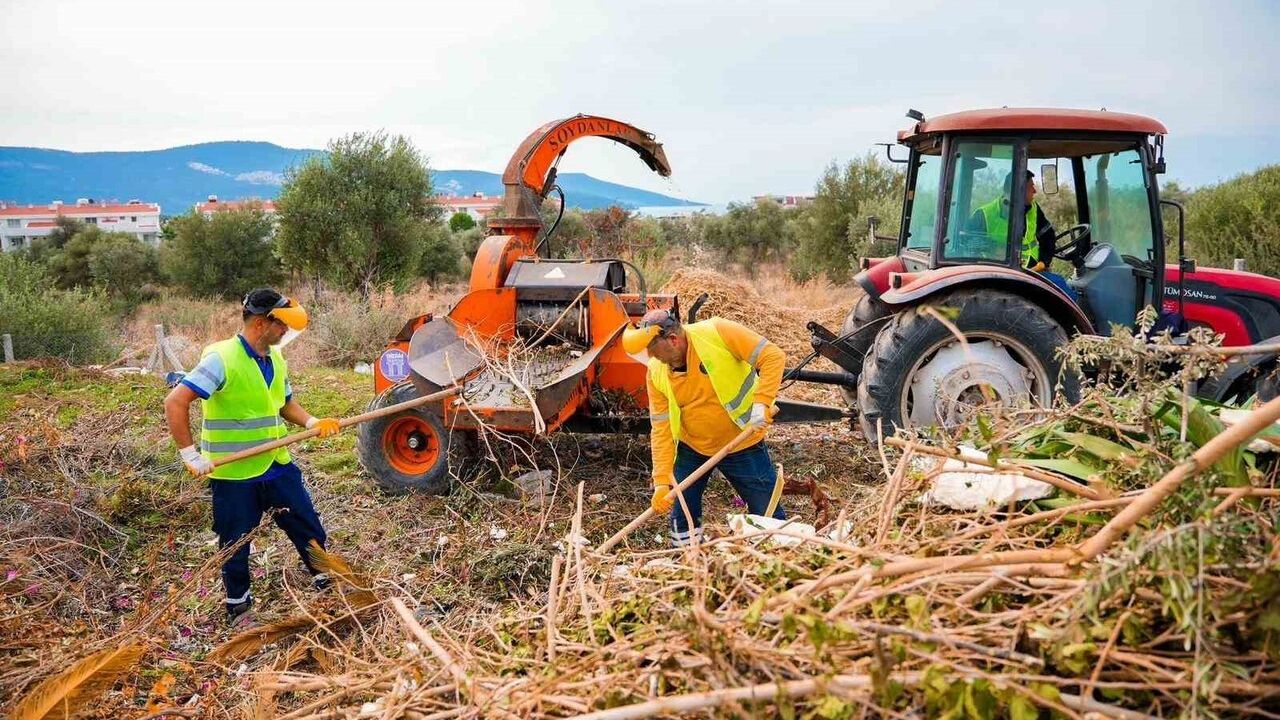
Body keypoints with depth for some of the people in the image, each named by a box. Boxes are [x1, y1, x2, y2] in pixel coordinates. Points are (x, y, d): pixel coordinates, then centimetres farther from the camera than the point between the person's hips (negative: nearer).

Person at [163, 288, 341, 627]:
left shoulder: (276, 359, 3)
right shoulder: (221, 359, -21)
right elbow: (175, 403, -24)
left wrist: (312, 422, -2)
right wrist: (191, 454, -25)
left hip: (276, 465, 6)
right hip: (233, 474, -6)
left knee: (308, 526, 14)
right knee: (235, 545, 11)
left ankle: (326, 582, 33)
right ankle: (238, 606, 32)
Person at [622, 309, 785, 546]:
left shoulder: (718, 333, -23)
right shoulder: (656, 371, -12)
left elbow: (773, 357, -22)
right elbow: (661, 429, -10)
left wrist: (761, 403, -33)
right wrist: (661, 481, -15)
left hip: (742, 444, -3)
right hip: (692, 447, 3)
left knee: (768, 514, 4)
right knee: (682, 515, 8)